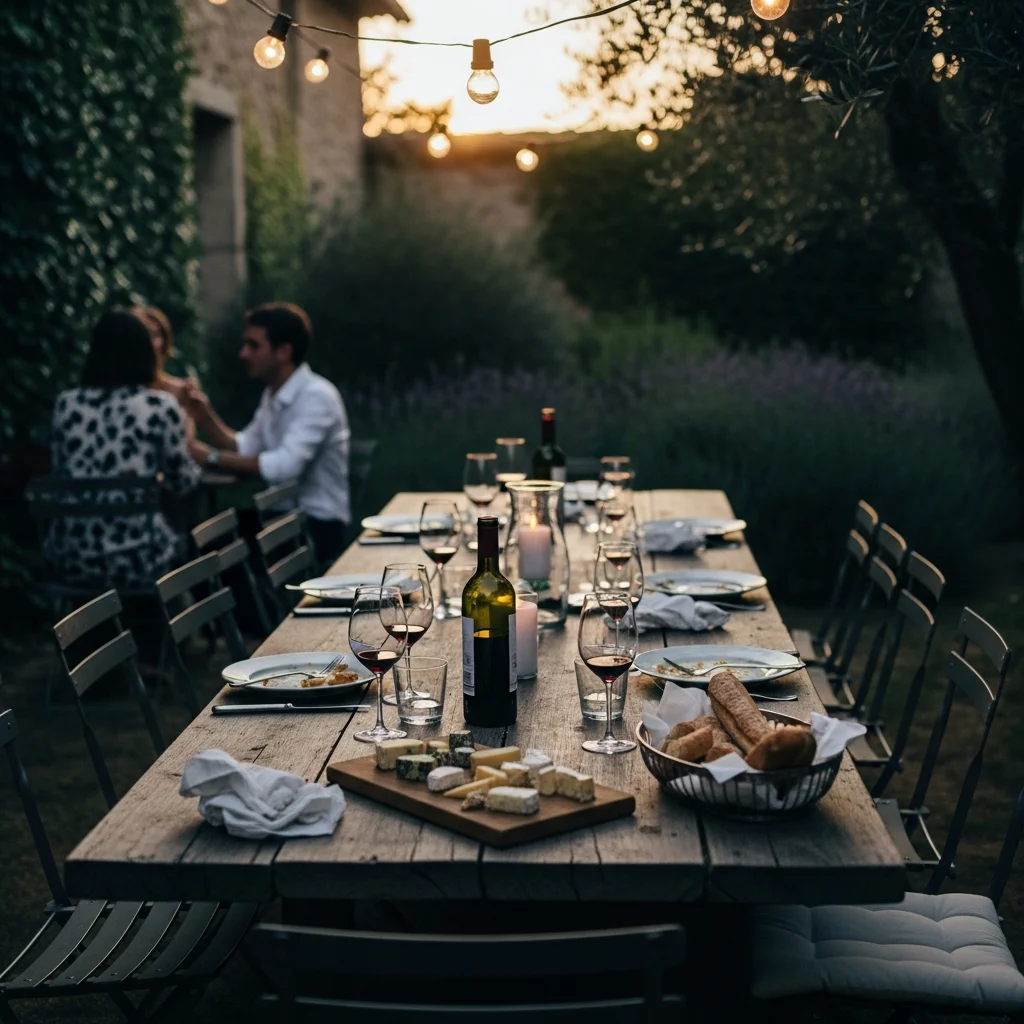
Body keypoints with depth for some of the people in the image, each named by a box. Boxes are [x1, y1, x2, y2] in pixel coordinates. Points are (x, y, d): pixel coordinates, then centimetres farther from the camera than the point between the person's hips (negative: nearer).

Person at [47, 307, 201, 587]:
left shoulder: (66, 403, 5)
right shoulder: (160, 406, -6)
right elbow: (182, 483, 4)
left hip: (71, 556, 4)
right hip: (134, 560, -4)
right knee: (178, 545, 30)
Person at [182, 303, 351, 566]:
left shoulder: (317, 397, -19)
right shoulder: (273, 394, 10)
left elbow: (284, 466, -29)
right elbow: (243, 448, 10)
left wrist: (212, 457, -22)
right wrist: (204, 414, -5)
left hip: (318, 526, -8)